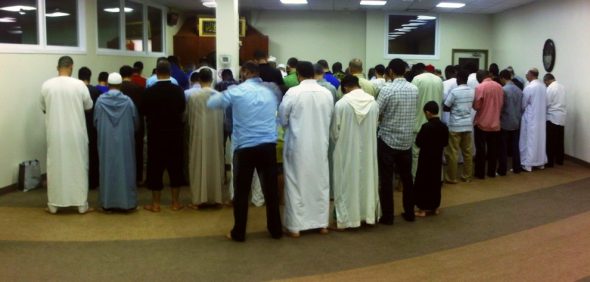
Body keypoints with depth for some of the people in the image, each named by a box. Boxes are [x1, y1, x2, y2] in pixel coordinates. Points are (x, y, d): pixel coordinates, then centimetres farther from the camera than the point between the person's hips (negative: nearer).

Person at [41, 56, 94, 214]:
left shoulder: (46, 85, -4)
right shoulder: (79, 84, -10)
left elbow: (43, 108, 9)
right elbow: (89, 106, 2)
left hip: (55, 134, 2)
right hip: (76, 133, -2)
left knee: (55, 167, 10)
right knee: (78, 167, 7)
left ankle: (53, 205, 17)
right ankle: (82, 205, 12)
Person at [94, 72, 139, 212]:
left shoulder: (100, 100, -5)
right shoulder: (127, 100, -7)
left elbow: (95, 122, 4)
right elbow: (136, 122, 2)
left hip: (106, 141, 1)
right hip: (124, 141, -1)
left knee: (107, 169, 7)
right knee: (125, 168, 6)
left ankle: (108, 203, 11)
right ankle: (126, 202, 9)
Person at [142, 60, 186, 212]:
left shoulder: (149, 91, -10)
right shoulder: (178, 90, -6)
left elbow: (145, 113, 2)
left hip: (156, 134, -1)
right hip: (175, 133, 1)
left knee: (155, 168, 6)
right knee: (175, 167, 9)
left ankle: (155, 203, 11)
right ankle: (175, 202, 14)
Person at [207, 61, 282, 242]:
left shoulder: (237, 91, -2)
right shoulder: (270, 93, 9)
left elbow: (211, 103, 8)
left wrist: (221, 95, 28)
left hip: (245, 147, -3)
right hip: (269, 146, 3)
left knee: (241, 192, 7)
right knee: (271, 189, 10)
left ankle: (239, 233, 14)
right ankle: (275, 230, 20)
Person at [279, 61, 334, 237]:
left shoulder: (293, 92, -12)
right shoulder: (327, 93, -2)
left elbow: (282, 119, -3)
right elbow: (329, 119, 6)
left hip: (298, 146, -3)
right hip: (320, 145, 3)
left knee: (296, 183, 6)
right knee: (321, 182, 14)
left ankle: (295, 226, 10)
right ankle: (322, 223, 22)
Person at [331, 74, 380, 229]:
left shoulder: (341, 104, -15)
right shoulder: (373, 102, -4)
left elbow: (335, 132, -7)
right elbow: (375, 127, 6)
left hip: (347, 151, -3)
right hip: (368, 149, 4)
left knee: (348, 183, 5)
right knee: (367, 179, 15)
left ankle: (346, 218, 11)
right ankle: (368, 214, 25)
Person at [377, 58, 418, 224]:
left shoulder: (387, 90, -14)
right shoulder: (415, 89, 1)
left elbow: (375, 113, -11)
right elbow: (412, 111, 11)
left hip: (387, 139, -5)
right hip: (407, 140, 5)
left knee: (386, 180, 3)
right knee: (407, 177, 15)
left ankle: (387, 216, 6)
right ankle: (409, 213, 22)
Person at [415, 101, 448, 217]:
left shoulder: (426, 126, -19)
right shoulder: (444, 127, 0)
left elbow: (418, 142, -16)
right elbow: (445, 143, 8)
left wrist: (420, 134, 1)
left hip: (426, 158, -6)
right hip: (438, 158, 6)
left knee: (423, 183, 2)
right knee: (436, 182, 14)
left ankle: (423, 209, 4)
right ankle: (435, 207, 21)